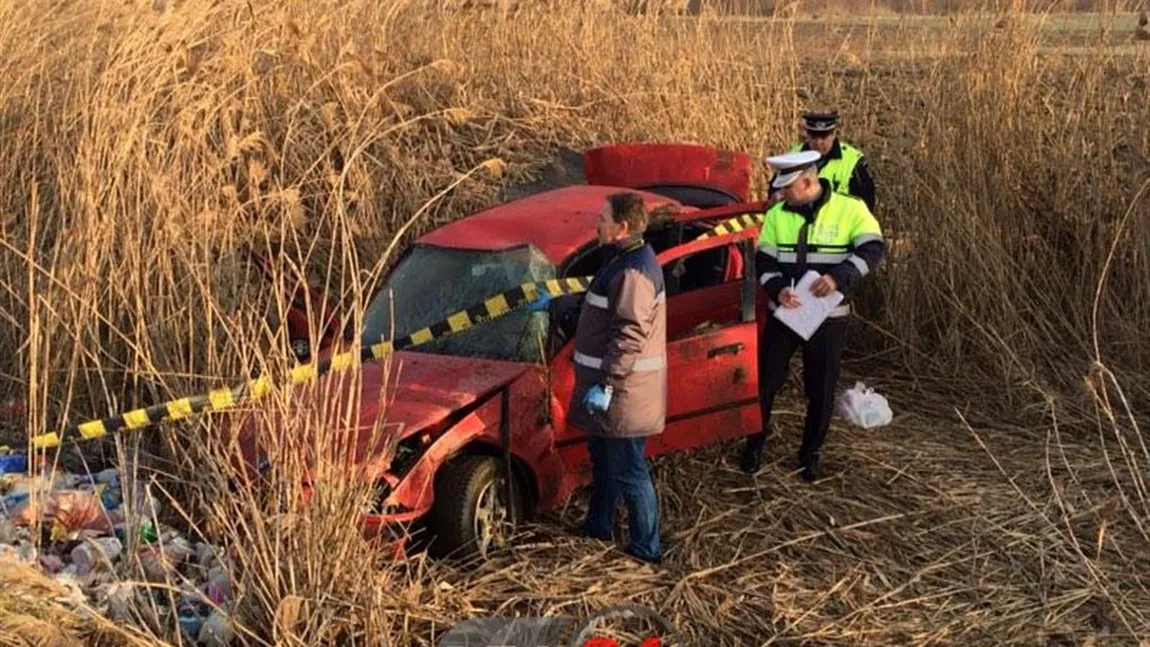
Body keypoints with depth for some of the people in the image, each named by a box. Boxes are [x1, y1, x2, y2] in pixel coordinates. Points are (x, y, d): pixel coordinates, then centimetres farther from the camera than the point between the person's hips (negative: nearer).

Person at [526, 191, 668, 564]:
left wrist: (605, 384, -26)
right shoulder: (623, 261, 12)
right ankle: (598, 527, 39)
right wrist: (554, 305, 32)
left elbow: (630, 336, -26)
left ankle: (647, 549, 7)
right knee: (603, 458, 23)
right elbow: (595, 304, 25)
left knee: (628, 471, -2)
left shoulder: (633, 272, -22)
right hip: (616, 388, 11)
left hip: (624, 393, -11)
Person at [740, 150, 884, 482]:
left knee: (821, 389, 8)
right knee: (766, 380, 5)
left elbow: (872, 250, -14)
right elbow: (763, 262, 0)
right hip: (783, 313, 2)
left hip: (828, 316, -2)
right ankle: (755, 441, 26)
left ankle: (810, 452, 26)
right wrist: (777, 289, -21)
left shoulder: (850, 210, -9)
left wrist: (839, 277, -29)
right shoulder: (776, 215, -1)